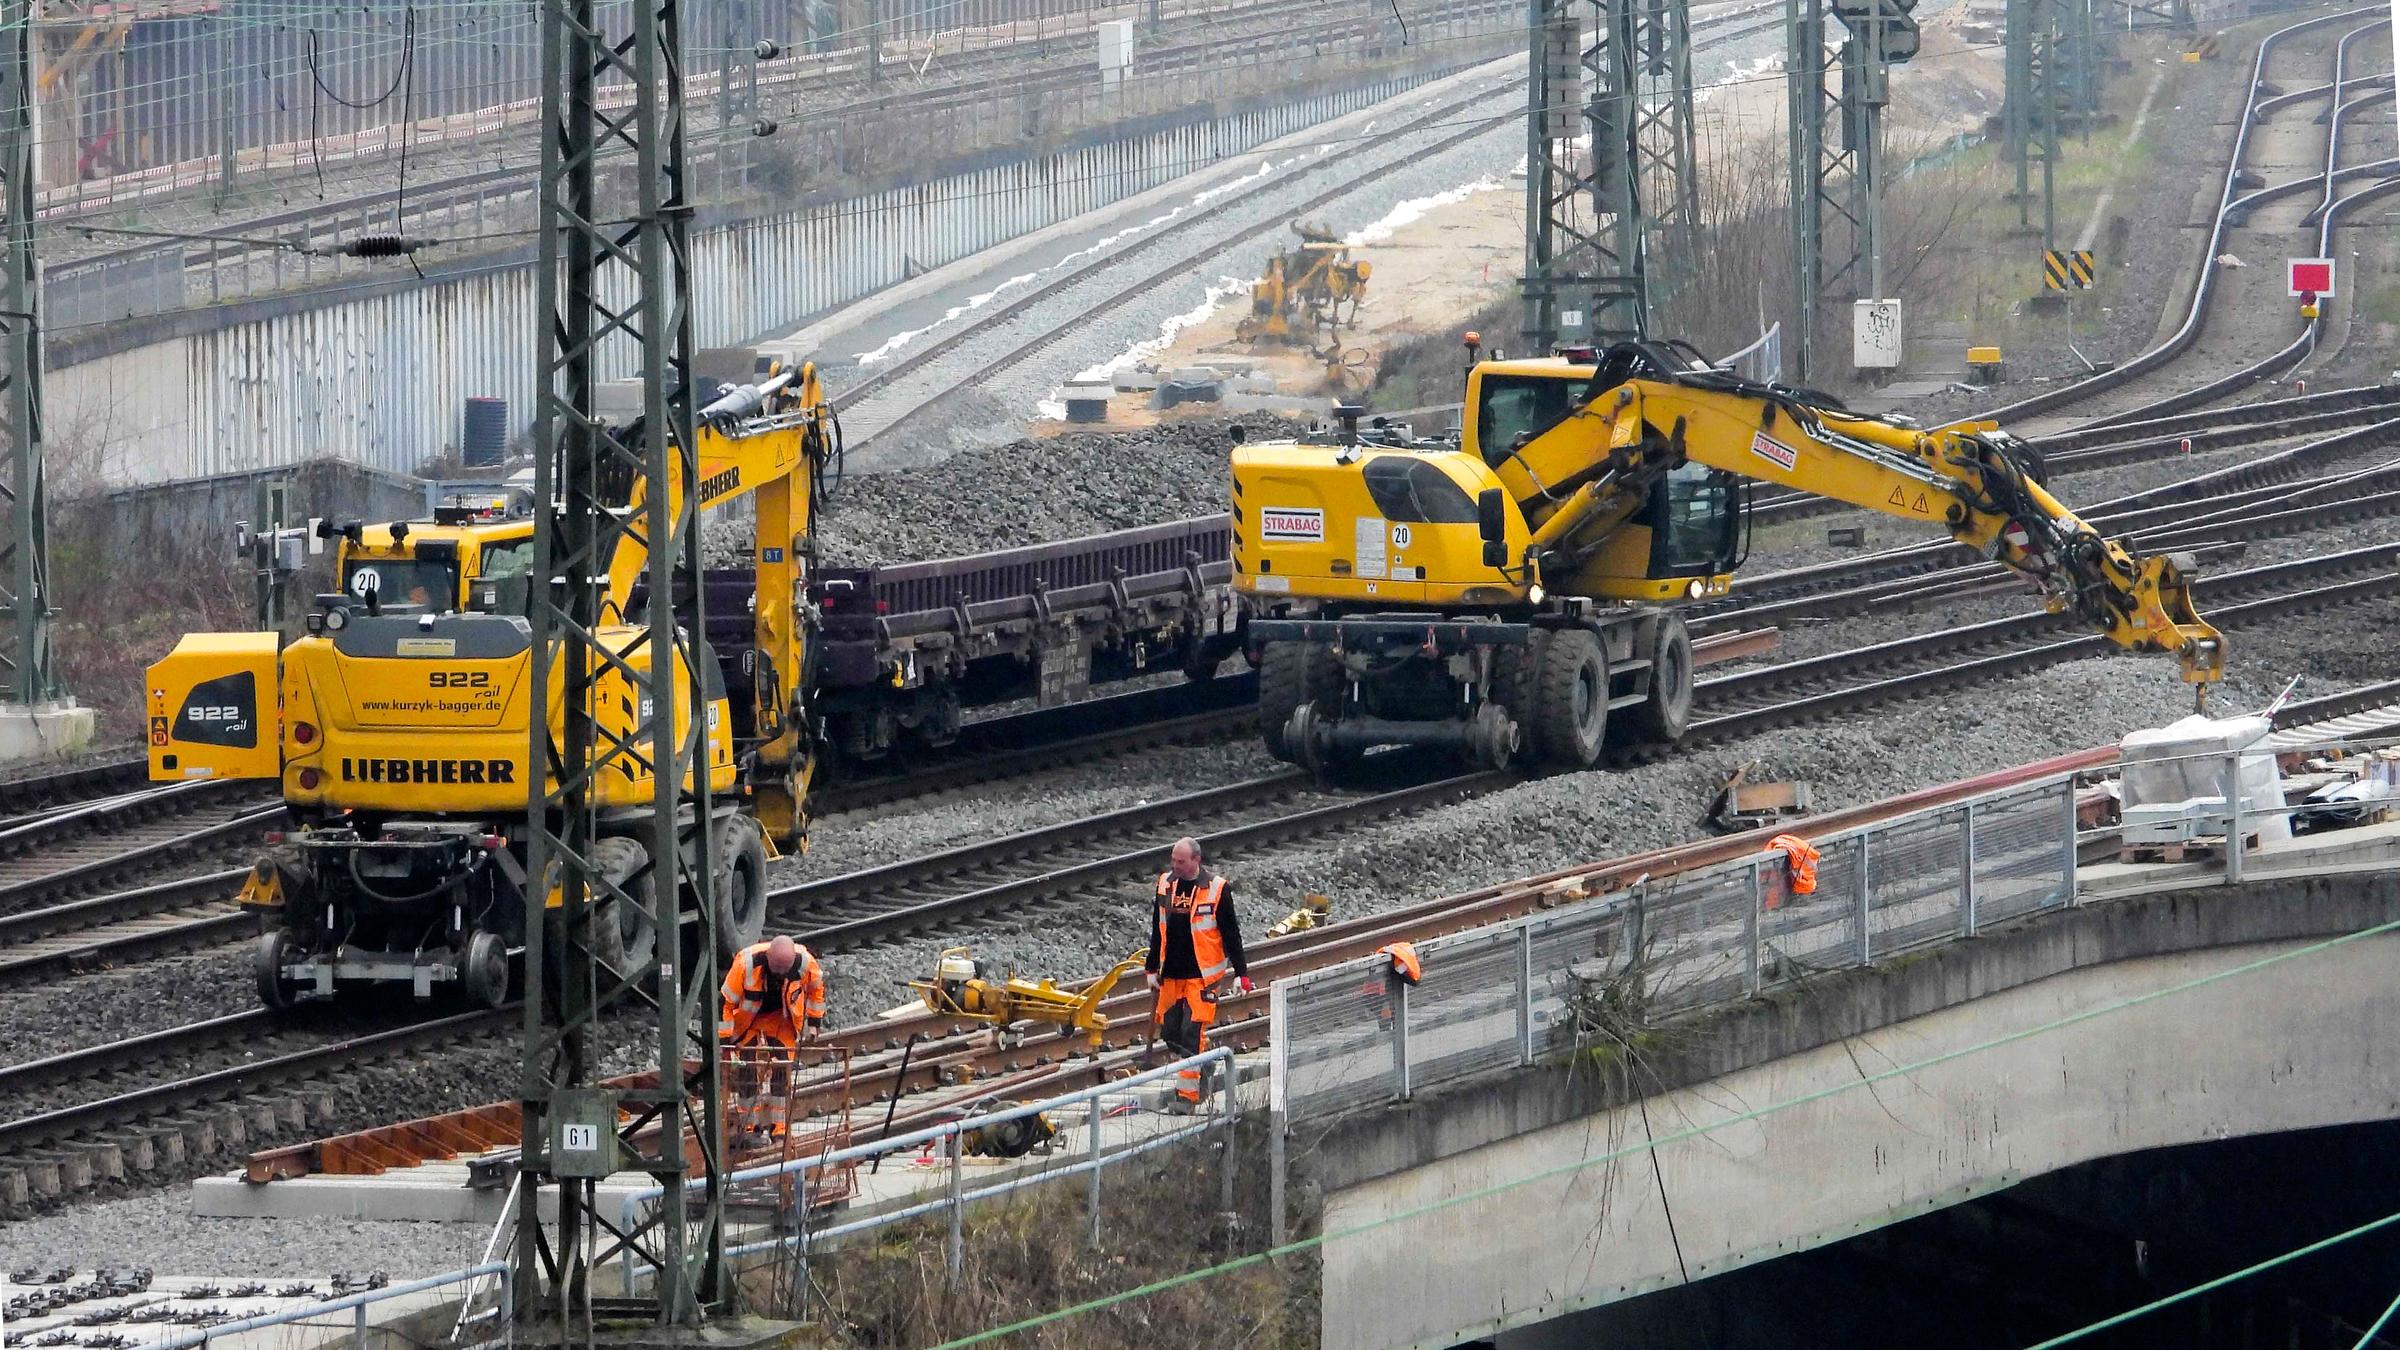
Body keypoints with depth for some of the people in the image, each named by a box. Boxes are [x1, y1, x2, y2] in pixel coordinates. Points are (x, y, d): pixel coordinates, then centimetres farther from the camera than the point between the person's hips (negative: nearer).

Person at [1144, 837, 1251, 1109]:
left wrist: (1240, 972, -6)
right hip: (1171, 974, 5)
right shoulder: (1166, 884, 6)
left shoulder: (1216, 888, -8)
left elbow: (1231, 933, -4)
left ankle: (1187, 1093, -7)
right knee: (1169, 1033, 4)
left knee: (1192, 1033, -11)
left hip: (1202, 974, -5)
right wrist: (1152, 968, 17)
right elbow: (1157, 930, 16)